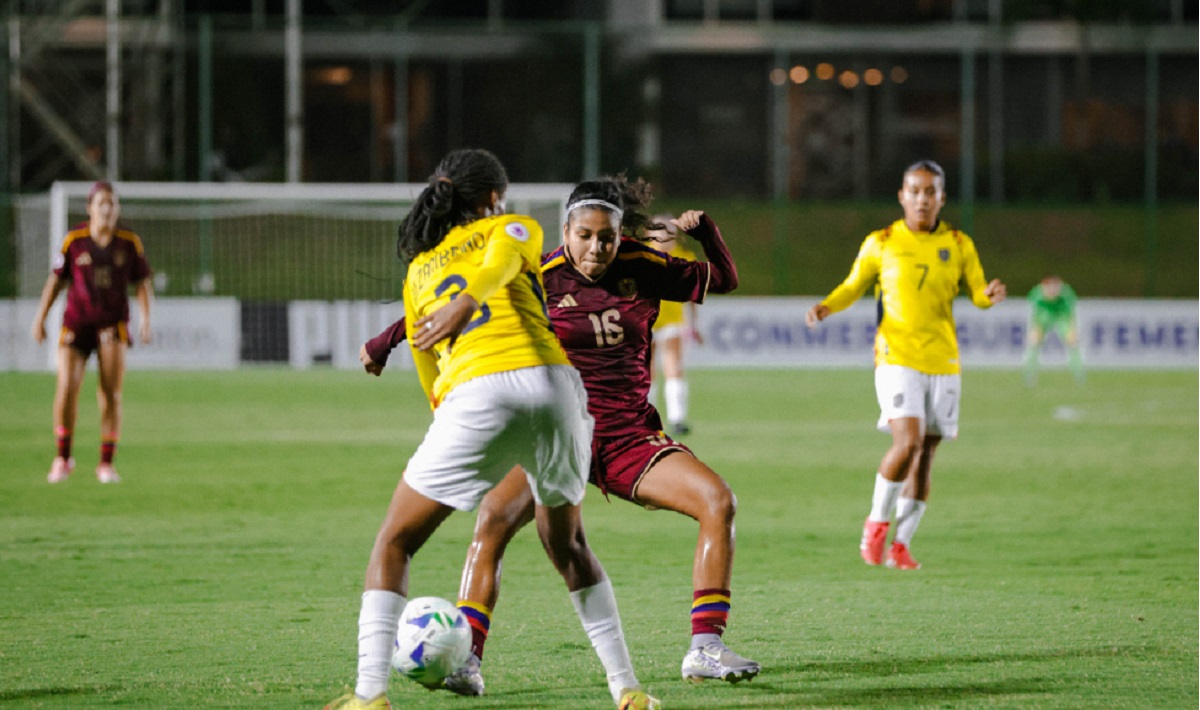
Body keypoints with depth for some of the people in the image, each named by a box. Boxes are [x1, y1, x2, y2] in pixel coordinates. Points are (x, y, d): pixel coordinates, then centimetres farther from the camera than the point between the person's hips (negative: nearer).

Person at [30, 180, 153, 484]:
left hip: (113, 325, 0)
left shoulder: (130, 242, 0)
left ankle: (107, 464, 4)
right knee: (66, 388, -13)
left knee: (111, 394, -8)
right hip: (76, 323, 0)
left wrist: (145, 318, -8)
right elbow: (56, 280, 7)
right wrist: (41, 318, 3)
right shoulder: (74, 240, -2)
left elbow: (142, 284, 6)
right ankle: (63, 458, 6)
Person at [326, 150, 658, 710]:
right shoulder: (514, 229, 20)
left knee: (394, 545, 10)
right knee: (566, 542, 23)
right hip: (552, 382, 0)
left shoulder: (417, 270, 27)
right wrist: (467, 302, -25)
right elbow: (499, 261, -6)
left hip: (474, 396, 0)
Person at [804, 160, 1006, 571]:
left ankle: (901, 544, 16)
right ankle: (877, 521, 0)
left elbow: (977, 293, 10)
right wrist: (826, 307, -9)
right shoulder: (881, 243, 2)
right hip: (897, 358, -3)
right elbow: (853, 287, 11)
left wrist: (991, 295, -14)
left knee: (925, 456, 5)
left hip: (943, 362, 3)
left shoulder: (958, 245, 7)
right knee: (908, 441, -21)